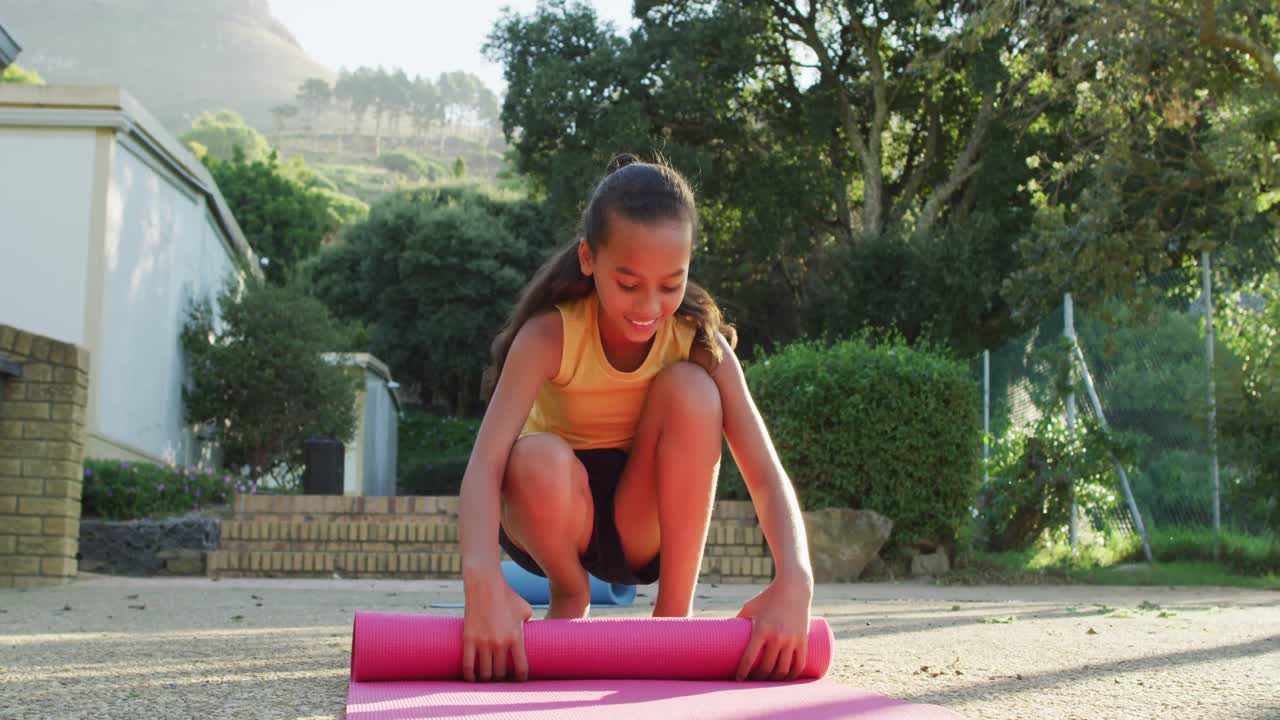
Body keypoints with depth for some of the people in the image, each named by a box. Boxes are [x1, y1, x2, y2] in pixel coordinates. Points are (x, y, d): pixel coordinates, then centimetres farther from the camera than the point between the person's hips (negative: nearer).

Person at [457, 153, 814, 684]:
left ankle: (674, 611, -15)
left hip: (646, 525, 1)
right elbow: (485, 461, -35)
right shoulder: (550, 334, -24)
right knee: (539, 460, -37)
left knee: (690, 389, -27)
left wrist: (793, 580, -45)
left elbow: (767, 477, -25)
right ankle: (569, 598, -4)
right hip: (559, 518, -1)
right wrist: (483, 580, -55)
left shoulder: (699, 341, -18)